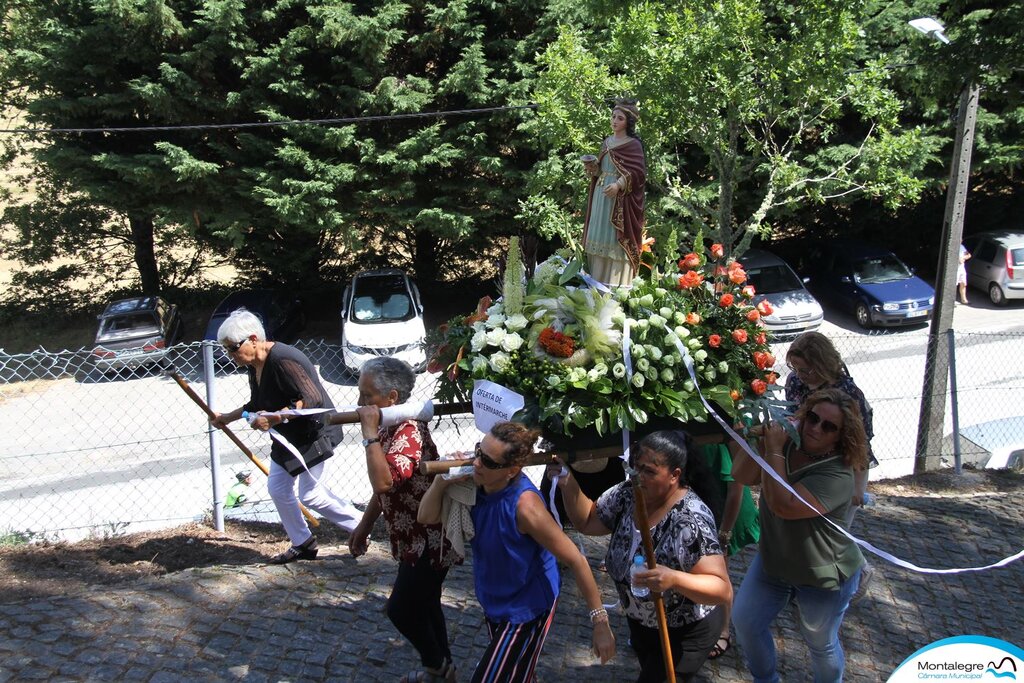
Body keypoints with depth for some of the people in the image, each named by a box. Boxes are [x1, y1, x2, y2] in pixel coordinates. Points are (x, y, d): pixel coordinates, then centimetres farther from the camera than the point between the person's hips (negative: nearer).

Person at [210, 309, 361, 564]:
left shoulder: (283, 360, -28)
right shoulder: (254, 366, 2)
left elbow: (312, 399, -33)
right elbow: (257, 405, 19)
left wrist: (274, 418, -35)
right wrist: (228, 418, 18)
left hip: (314, 433, -10)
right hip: (289, 436, 10)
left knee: (310, 495, -5)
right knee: (277, 489, 10)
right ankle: (302, 544, 25)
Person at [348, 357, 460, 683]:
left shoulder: (409, 432, -26)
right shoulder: (389, 429, 4)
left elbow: (384, 482, -40)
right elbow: (384, 487, 17)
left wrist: (370, 434, -34)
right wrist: (365, 525, 21)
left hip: (429, 540, -9)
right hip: (415, 538, 9)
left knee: (401, 609, 0)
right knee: (423, 606, 20)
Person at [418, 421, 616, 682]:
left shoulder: (524, 505, -34)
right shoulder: (476, 482, -15)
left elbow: (575, 560, -28)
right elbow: (427, 517, -5)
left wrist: (600, 622, -25)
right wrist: (442, 480, -25)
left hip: (526, 610, -7)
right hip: (494, 601, 7)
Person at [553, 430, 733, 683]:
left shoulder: (690, 521, -32)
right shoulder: (627, 495, -14)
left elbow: (723, 590, -32)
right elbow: (587, 521, 0)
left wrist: (673, 579, -48)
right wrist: (568, 485, -17)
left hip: (685, 631, -7)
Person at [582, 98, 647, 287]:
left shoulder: (633, 145, -7)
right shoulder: (607, 142, 14)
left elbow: (638, 173, -14)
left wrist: (618, 185, -27)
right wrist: (592, 167, -2)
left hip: (620, 199, -7)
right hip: (601, 196, 7)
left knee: (616, 240, -7)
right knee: (599, 239, 7)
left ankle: (616, 286, -4)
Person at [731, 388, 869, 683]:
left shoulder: (838, 474, -29)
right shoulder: (787, 443, -9)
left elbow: (783, 505, -37)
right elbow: (742, 475, -16)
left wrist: (774, 451, -35)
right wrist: (762, 440, -28)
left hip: (822, 575, -6)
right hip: (772, 559, 6)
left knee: (821, 644, 13)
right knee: (745, 622, 13)